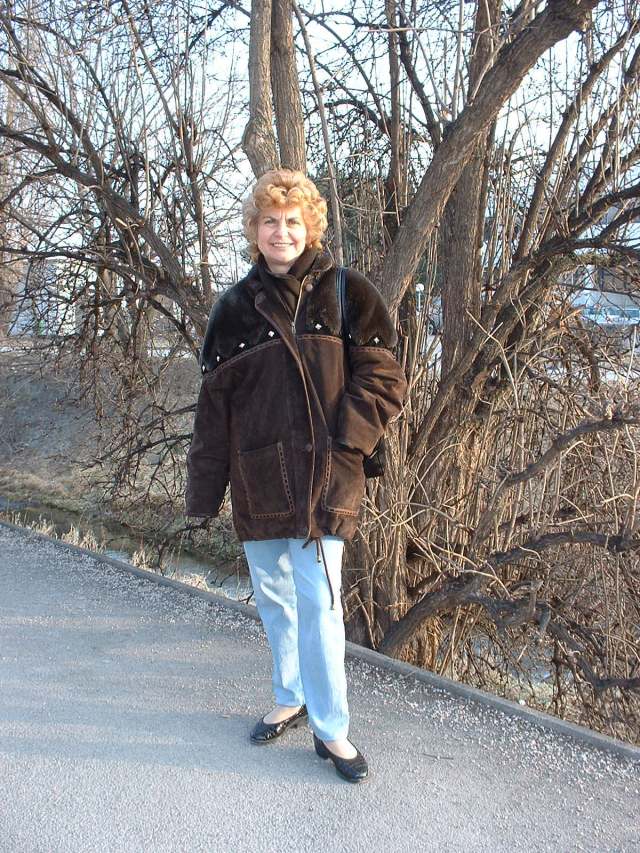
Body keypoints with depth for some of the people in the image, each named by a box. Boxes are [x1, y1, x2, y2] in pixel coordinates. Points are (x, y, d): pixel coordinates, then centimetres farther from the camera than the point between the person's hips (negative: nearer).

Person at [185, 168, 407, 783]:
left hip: (323, 481, -4)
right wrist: (203, 490, 7)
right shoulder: (235, 307, 7)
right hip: (258, 483, 4)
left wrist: (343, 444, -16)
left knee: (318, 606, -3)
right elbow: (214, 403, 8)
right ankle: (290, 700, 38)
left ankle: (331, 728, 16)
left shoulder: (346, 295, -2)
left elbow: (384, 381, -3)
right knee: (273, 600, 16)